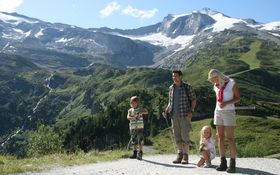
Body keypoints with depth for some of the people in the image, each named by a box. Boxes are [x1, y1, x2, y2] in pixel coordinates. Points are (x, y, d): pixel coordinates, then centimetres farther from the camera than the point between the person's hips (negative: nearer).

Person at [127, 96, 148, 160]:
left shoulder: (140, 109, 1)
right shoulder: (130, 110, 8)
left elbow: (146, 112, -17)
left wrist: (142, 112, -37)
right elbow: (128, 117, -8)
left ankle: (140, 154, -11)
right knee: (134, 142, 12)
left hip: (140, 127, -4)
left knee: (140, 141, -11)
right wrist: (134, 117, -27)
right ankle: (135, 154, 23)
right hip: (133, 128, 4)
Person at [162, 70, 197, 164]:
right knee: (177, 136, 7)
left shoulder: (187, 87, -3)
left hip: (184, 115, -4)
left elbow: (193, 100, -1)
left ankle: (185, 156, 3)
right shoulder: (171, 88, 11)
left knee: (185, 135, -6)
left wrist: (191, 111, -13)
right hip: (174, 115, 5)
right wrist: (166, 111, 4)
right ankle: (179, 155, 16)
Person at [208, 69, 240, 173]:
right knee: (220, 138, 3)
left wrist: (226, 103, -21)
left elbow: (238, 98, -6)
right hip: (218, 113, 6)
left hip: (229, 113, -5)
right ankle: (223, 163, 7)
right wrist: (216, 114, 16)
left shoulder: (231, 83, -9)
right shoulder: (216, 86, 8)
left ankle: (232, 164, -2)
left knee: (230, 139, -8)